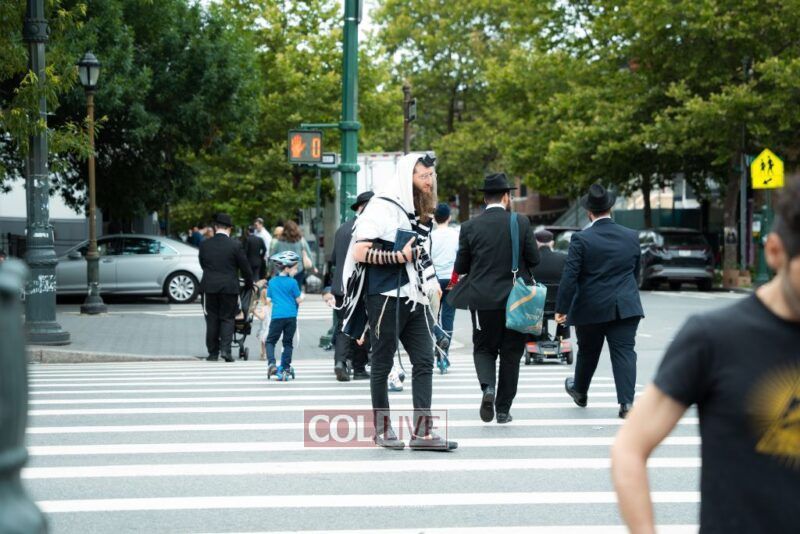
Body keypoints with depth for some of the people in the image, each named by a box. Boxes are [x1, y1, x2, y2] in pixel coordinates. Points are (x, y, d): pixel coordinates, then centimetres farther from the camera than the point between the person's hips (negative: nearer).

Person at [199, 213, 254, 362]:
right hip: (229, 287, -2)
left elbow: (202, 264, 10)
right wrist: (249, 283, 15)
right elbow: (245, 267, 0)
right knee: (227, 318, 6)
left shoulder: (204, 245, 0)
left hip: (209, 287, 2)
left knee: (212, 320, 9)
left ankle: (213, 352, 12)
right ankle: (225, 349, -9)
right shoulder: (235, 245, -7)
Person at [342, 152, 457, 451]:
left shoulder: (420, 213, 17)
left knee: (424, 361, 0)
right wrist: (399, 257, -19)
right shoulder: (382, 208, -10)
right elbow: (360, 252, -16)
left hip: (414, 298, 8)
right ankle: (382, 429, 13)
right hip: (386, 297, -8)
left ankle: (422, 431, -1)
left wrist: (430, 281, 19)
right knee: (382, 364, 3)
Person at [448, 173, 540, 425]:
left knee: (483, 348, 15)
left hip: (482, 299, 0)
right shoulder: (521, 223, -6)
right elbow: (534, 259, -3)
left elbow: (460, 267, -1)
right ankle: (503, 409, 13)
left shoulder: (470, 227, -4)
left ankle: (487, 386, -12)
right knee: (510, 353, 11)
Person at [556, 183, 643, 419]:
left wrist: (561, 309, -8)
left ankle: (580, 392, 40)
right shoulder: (632, 237, 2)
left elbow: (569, 277, -13)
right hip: (626, 307, 2)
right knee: (624, 352, -1)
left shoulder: (581, 239, -11)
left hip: (591, 308, -1)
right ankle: (627, 402, -11)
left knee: (588, 353, 17)